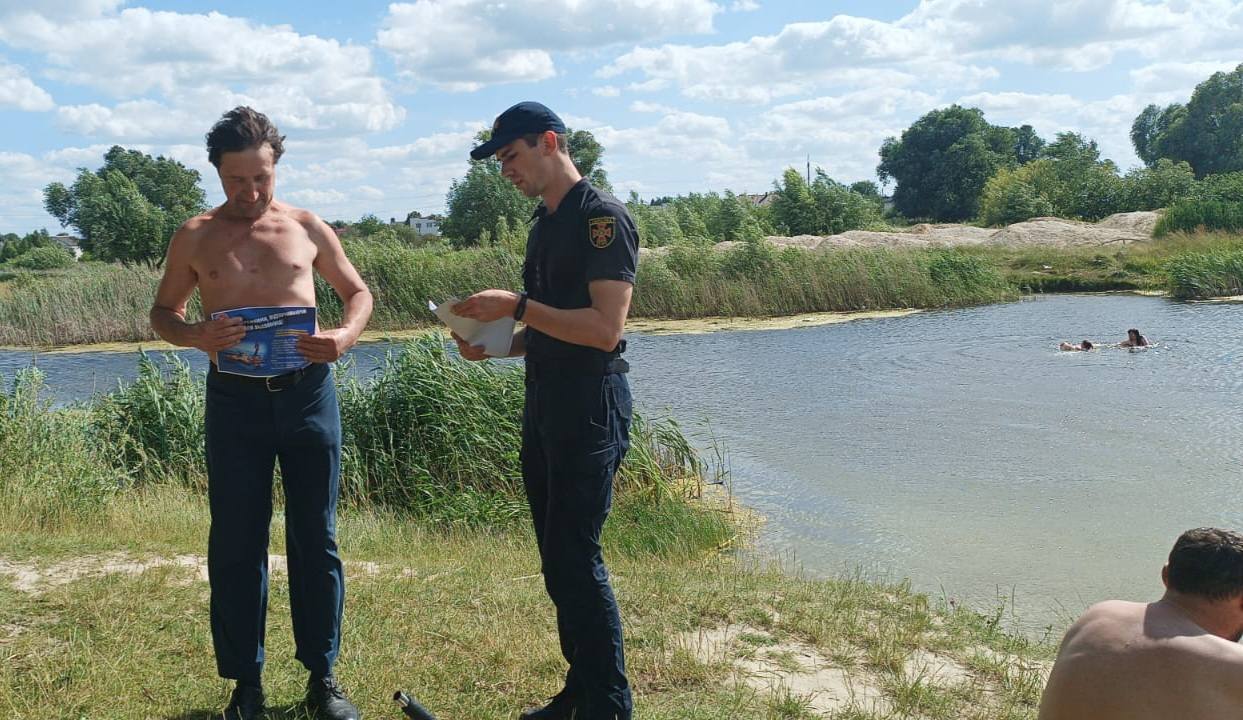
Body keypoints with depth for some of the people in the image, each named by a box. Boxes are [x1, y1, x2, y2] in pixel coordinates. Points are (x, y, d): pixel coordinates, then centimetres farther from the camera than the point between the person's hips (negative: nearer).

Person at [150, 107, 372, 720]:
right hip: (234, 398, 0)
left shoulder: (306, 227, 5)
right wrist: (194, 335, -12)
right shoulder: (195, 237, 5)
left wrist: (346, 336, -8)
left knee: (315, 538, 6)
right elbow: (163, 311, 11)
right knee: (235, 543, 4)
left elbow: (357, 291, 13)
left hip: (307, 393, 0)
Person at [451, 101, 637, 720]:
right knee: (559, 559, 13)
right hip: (544, 404, 9)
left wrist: (517, 306, -19)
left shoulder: (603, 217, -12)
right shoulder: (545, 223, 17)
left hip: (590, 407, -9)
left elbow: (604, 328, -21)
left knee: (573, 562, -8)